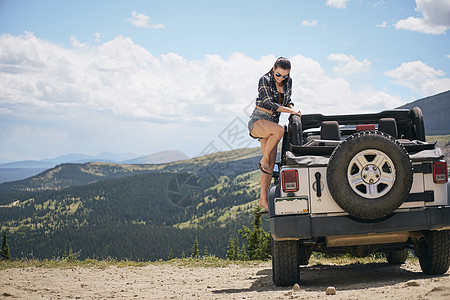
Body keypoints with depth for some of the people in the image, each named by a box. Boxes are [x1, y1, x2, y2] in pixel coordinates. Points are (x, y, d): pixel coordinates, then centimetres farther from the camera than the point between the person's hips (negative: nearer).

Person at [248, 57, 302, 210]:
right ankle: (263, 160, -17)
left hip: (272, 122, 6)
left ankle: (263, 200, 0)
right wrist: (290, 111, -18)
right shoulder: (264, 80, -10)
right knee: (279, 130, -38)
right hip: (258, 120, -6)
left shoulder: (288, 82, 7)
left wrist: (292, 107, -3)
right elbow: (268, 103, -16)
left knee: (271, 164, -3)